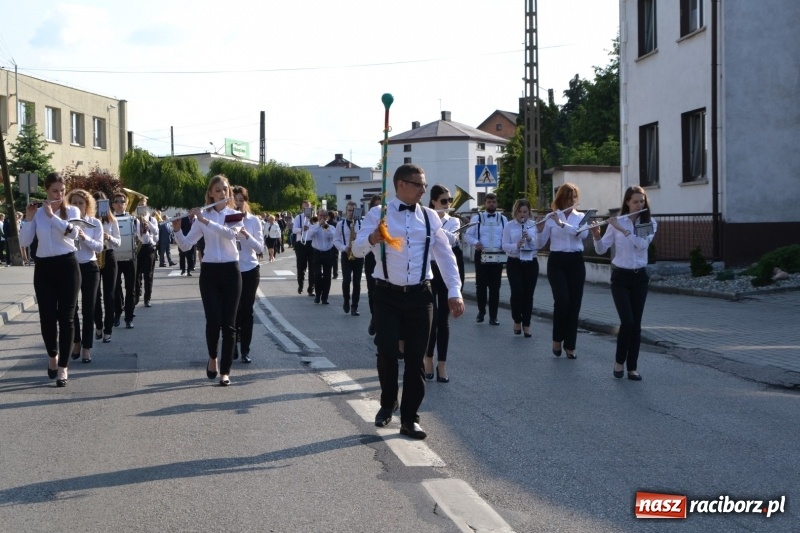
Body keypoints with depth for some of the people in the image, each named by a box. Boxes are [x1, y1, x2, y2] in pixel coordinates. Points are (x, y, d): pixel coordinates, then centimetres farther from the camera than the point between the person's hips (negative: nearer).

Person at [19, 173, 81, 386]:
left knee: (66, 317, -4)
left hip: (67, 265, -2)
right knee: (47, 316, 3)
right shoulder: (37, 213, 5)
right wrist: (29, 219, -12)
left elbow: (73, 233, -20)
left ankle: (63, 367, -2)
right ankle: (53, 356, 30)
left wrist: (51, 215, -17)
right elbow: (24, 242, -2)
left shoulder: (72, 211, 1)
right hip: (44, 267, 2)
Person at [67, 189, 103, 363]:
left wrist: (84, 238, -20)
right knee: (71, 307, 3)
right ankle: (76, 342, 22)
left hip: (89, 268, 0)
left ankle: (86, 347, 5)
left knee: (88, 309, 0)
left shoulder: (95, 223, 1)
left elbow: (99, 247, -6)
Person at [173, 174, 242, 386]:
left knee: (228, 323, -1)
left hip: (230, 271, -1)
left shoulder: (236, 215, 2)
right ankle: (213, 357, 19)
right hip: (209, 272, 1)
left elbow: (230, 233, -21)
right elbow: (185, 245, 2)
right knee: (213, 321, -9)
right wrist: (177, 229, -17)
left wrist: (204, 220, -26)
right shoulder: (202, 217, 6)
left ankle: (225, 371, 7)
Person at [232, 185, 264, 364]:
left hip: (250, 270, 1)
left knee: (247, 310, 3)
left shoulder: (254, 220, 1)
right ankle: (232, 347, 13)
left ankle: (245, 350, 9)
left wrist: (247, 235, -20)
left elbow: (260, 248, -4)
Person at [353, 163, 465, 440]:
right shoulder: (378, 214, -3)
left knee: (415, 358, 3)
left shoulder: (430, 216, 5)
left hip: (420, 295, 2)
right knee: (387, 353, -3)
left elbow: (445, 255, 7)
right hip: (388, 295, -2)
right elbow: (357, 249, -13)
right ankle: (387, 404, 25)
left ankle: (410, 418, 13)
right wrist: (372, 239, -36)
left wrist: (454, 292, -2)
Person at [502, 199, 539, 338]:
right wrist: (516, 245, -25)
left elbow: (539, 245, 0)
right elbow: (505, 246, -7)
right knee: (517, 292, -14)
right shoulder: (509, 226, 0)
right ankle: (517, 321, 8)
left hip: (531, 263, 2)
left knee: (528, 294, 2)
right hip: (514, 263, -2)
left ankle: (526, 325, 12)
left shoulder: (534, 225, 5)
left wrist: (530, 239, -19)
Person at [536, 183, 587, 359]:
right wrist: (539, 230, -20)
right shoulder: (550, 218, 2)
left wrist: (562, 224, -24)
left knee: (574, 304, 0)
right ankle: (557, 339, 6)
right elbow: (540, 244, 0)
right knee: (562, 301, -15)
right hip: (557, 262, -2)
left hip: (576, 262, 2)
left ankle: (570, 345, 7)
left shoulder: (581, 217, 7)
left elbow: (582, 234, -15)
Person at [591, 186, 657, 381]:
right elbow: (601, 249, -5)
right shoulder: (616, 222, -3)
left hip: (640, 277, 2)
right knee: (627, 322, -12)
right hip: (620, 276, -2)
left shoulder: (650, 223, 0)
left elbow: (643, 244, -19)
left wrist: (622, 229, -25)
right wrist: (596, 235, -24)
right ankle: (619, 361, 8)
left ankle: (633, 367, 9)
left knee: (636, 324, 1)